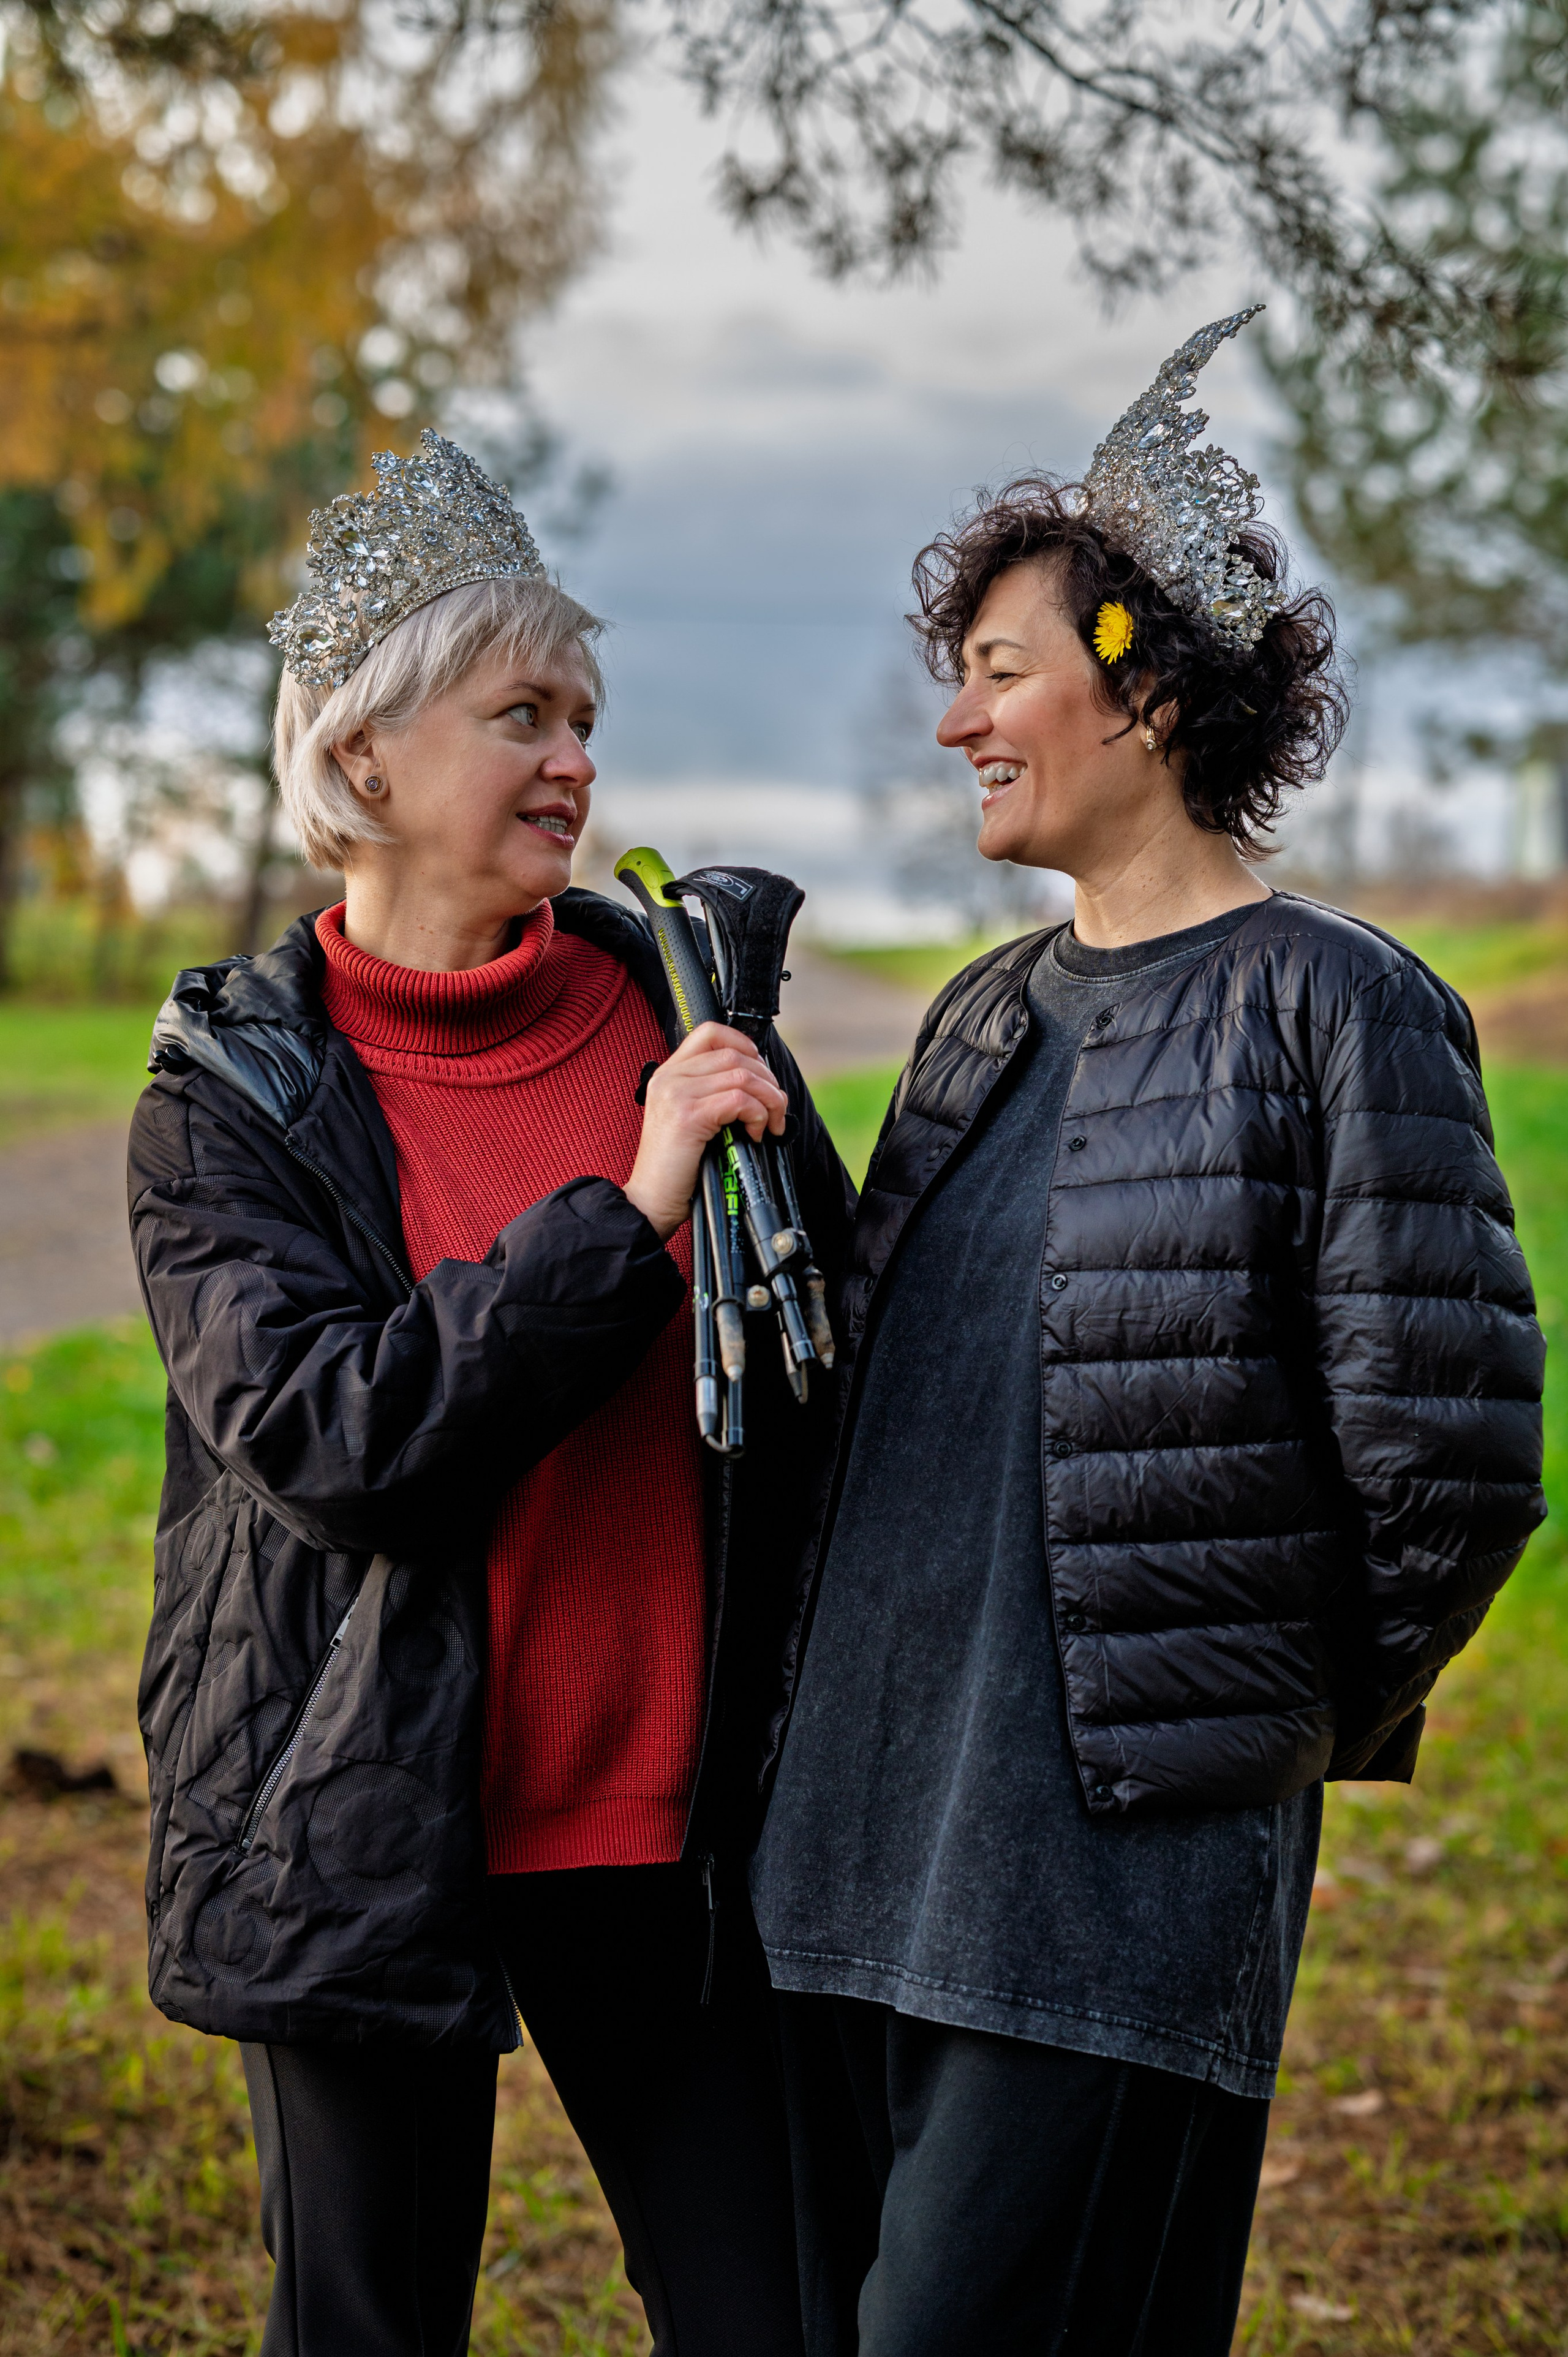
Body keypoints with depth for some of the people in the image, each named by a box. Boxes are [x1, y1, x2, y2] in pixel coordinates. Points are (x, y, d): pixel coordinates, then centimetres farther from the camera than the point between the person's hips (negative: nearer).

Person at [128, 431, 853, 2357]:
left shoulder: (678, 1001, 4)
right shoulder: (230, 1096, -4)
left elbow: (840, 1369, 12)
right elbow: (322, 1433, -18)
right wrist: (627, 1215, -21)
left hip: (668, 1822, 2)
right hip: (373, 1837, -2)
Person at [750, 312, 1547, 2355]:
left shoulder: (1335, 1013, -8)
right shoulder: (986, 1020, 15)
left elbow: (1450, 1463, -10)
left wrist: (1309, 1710, 2)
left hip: (1128, 1879, -7)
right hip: (860, 1849, 8)